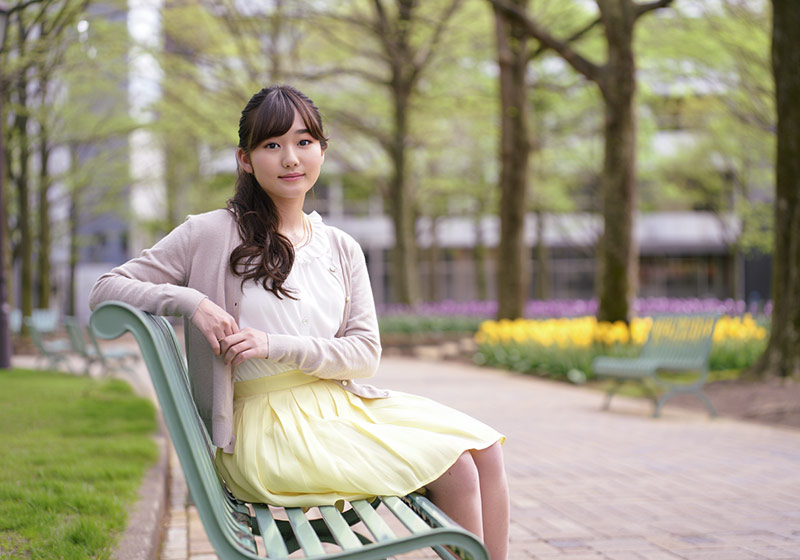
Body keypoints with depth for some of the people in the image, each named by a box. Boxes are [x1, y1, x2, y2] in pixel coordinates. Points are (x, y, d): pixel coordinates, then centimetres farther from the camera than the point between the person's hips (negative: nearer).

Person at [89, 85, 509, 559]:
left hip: (343, 407, 6)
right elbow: (106, 291, 0)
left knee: (484, 448, -14)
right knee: (453, 467, -18)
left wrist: (279, 348, -12)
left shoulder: (342, 249, 13)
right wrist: (189, 300, -17)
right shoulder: (212, 235, 0)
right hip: (267, 431, -5)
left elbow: (365, 352, 5)